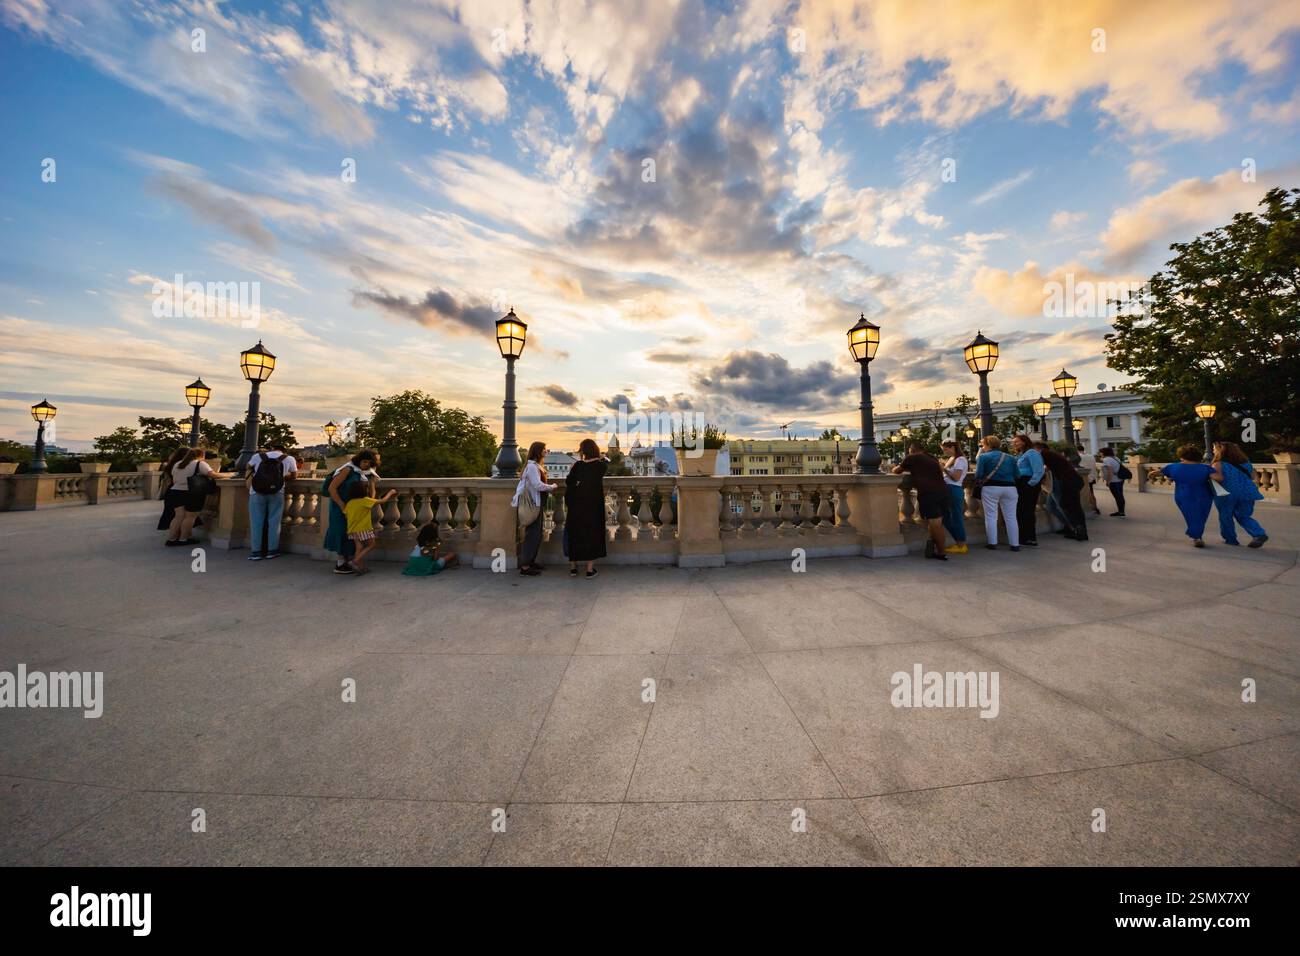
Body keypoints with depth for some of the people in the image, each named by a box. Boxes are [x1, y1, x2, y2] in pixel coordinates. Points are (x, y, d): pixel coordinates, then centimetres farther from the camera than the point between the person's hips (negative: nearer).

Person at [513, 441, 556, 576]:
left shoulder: (536, 466, 16)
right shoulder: (532, 466, -16)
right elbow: (538, 485, -23)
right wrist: (552, 487, -11)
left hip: (537, 504, 10)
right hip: (533, 505, -10)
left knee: (536, 535, 15)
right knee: (532, 535, -6)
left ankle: (530, 561, 24)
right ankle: (525, 566, -1)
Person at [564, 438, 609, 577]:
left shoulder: (578, 465, -5)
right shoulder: (600, 465, -4)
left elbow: (567, 482, 0)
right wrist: (603, 457, 36)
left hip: (576, 507, 1)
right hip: (594, 506, -1)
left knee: (574, 534, 12)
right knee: (592, 533, 7)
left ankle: (573, 567, 21)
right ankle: (590, 569, 9)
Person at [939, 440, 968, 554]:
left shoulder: (960, 460, -9)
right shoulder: (952, 459, 17)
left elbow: (956, 477, -15)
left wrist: (944, 468, -9)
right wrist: (943, 467, 4)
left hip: (954, 489, -9)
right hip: (947, 489, 9)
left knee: (956, 518, -3)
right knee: (946, 517, 13)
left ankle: (961, 546, 5)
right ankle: (958, 542, 22)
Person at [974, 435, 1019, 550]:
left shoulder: (983, 456, -2)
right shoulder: (1010, 458, 13)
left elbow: (978, 475, -8)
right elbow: (1016, 475, 10)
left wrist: (981, 480, 13)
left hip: (991, 488, -4)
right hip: (1009, 488, 4)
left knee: (991, 516, 2)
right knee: (1011, 517, 9)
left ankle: (992, 543, 3)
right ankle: (1015, 544, 11)